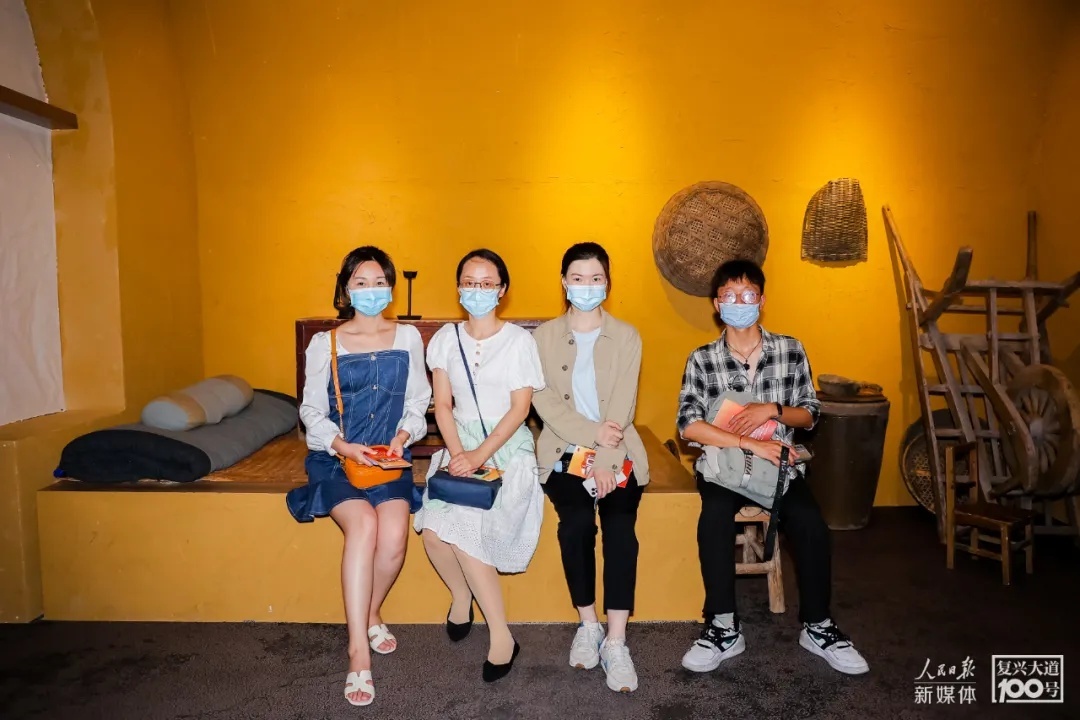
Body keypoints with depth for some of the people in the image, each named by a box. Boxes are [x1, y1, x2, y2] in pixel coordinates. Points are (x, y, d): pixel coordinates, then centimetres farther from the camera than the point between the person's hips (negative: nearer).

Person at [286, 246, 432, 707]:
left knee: (395, 532, -24)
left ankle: (370, 612, 7)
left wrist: (403, 435, -10)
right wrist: (341, 444, -14)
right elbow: (311, 411, 2)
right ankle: (358, 651, -20)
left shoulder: (408, 338, 8)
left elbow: (418, 403, 9)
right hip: (335, 458, -1)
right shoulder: (324, 344, 4)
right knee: (363, 523, -29)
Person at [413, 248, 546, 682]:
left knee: (463, 529, -23)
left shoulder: (519, 340, -1)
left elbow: (519, 408, -6)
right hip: (459, 444, 3)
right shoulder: (446, 338, 9)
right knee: (433, 527, -20)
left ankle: (501, 636, -5)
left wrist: (479, 455, -16)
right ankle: (460, 593, 12)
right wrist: (458, 453, -11)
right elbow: (442, 405, 5)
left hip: (507, 448, -3)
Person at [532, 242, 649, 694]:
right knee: (577, 521, -25)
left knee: (619, 526, -24)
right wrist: (592, 435, -19)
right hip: (565, 450, 0)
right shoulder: (545, 336, 6)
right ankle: (588, 626, -4)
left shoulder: (626, 337, 7)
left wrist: (603, 460, -17)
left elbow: (623, 404, -4)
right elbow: (544, 400, -5)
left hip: (617, 452, 0)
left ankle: (615, 642, -16)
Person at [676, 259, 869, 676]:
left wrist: (772, 410, -14)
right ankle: (724, 629, -13)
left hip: (778, 463, 2)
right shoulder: (702, 360, -3)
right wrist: (750, 443, -20)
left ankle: (818, 628, 0)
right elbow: (689, 426, -12)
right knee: (715, 516, -31)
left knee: (810, 524, -24)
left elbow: (809, 415, 7)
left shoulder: (791, 351, 3)